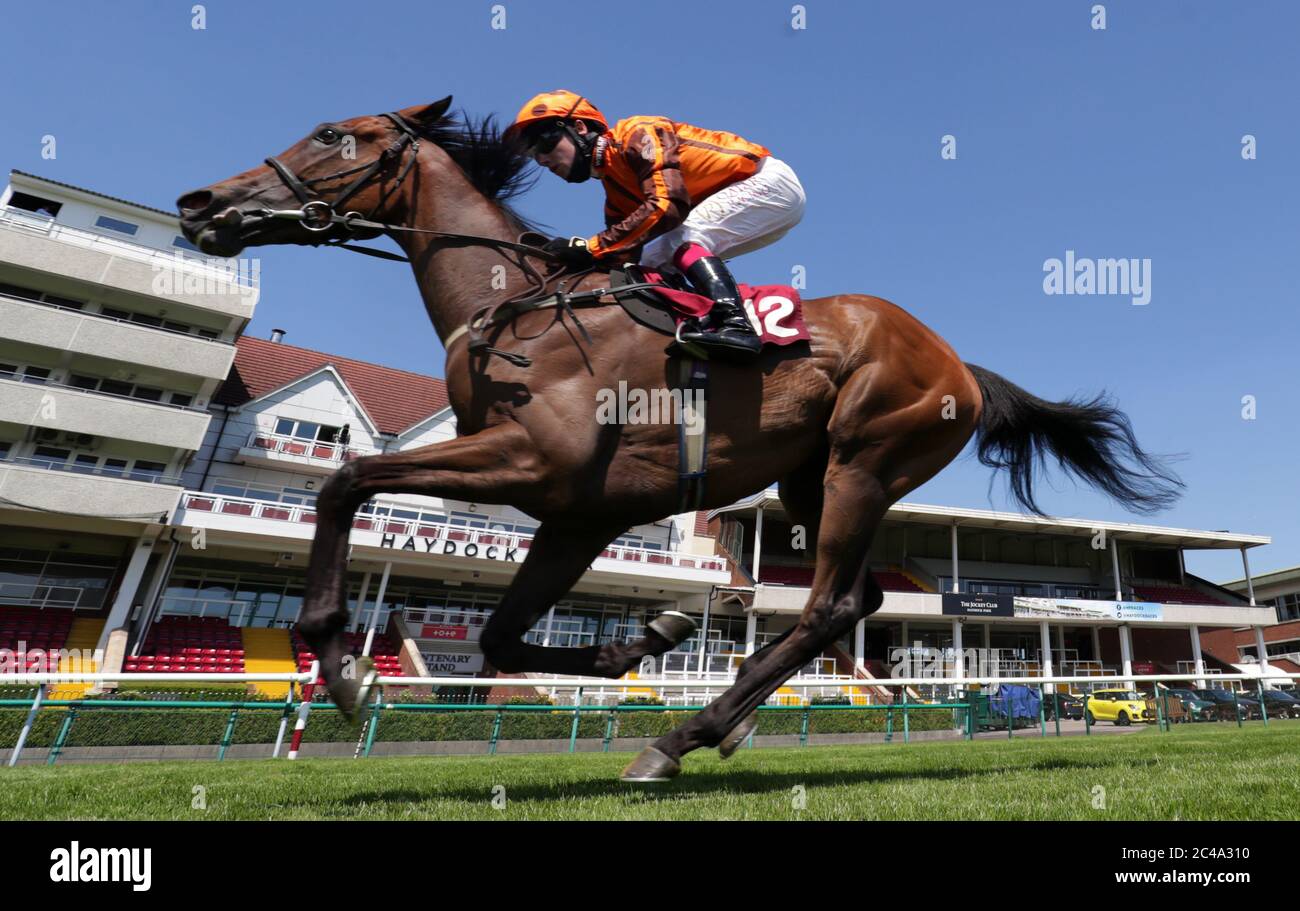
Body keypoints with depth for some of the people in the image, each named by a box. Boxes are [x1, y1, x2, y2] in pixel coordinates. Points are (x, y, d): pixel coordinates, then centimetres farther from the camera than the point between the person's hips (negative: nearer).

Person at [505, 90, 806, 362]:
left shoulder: (637, 133, -18)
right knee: (649, 256, 0)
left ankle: (735, 323, -38)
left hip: (770, 179, -8)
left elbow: (667, 206, -32)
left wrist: (590, 248, -31)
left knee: (684, 236, -27)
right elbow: (625, 250, 4)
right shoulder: (614, 188, 8)